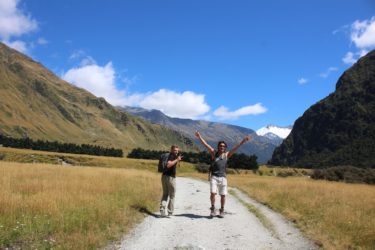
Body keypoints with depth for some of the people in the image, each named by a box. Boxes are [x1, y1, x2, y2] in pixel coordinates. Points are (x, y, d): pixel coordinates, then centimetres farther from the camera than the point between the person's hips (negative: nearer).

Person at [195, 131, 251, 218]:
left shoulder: (227, 155, 7)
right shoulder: (214, 153, 4)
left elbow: (236, 147, 3)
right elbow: (206, 145, -2)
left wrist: (243, 141, -4)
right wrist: (199, 137, -9)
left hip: (223, 177, 2)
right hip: (214, 177, -1)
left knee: (223, 195, 3)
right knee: (213, 193, -13)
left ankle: (222, 211, 20)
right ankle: (213, 209, 6)